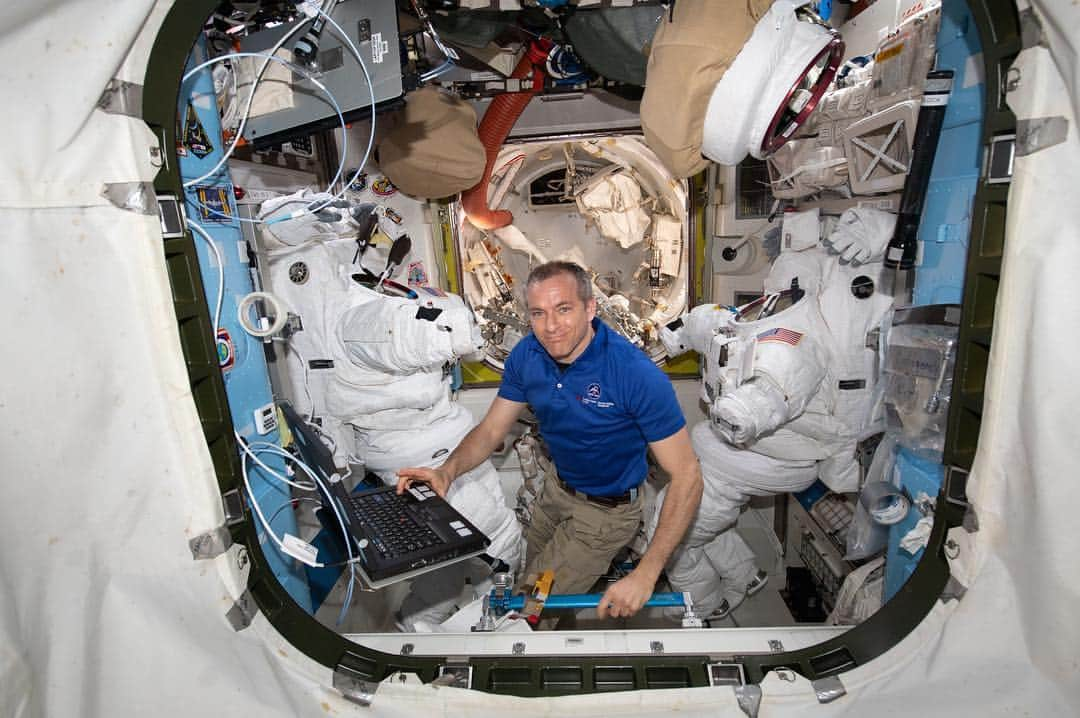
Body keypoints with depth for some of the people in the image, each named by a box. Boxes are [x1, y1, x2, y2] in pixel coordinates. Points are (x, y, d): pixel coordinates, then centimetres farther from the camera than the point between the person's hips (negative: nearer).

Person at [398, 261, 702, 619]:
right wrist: (448, 470, -25)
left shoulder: (636, 374, -32)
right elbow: (491, 429, -4)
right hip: (557, 488, 6)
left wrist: (646, 575, -33)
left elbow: (687, 476, -28)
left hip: (606, 508, -5)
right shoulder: (526, 355, -14)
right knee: (527, 576, 25)